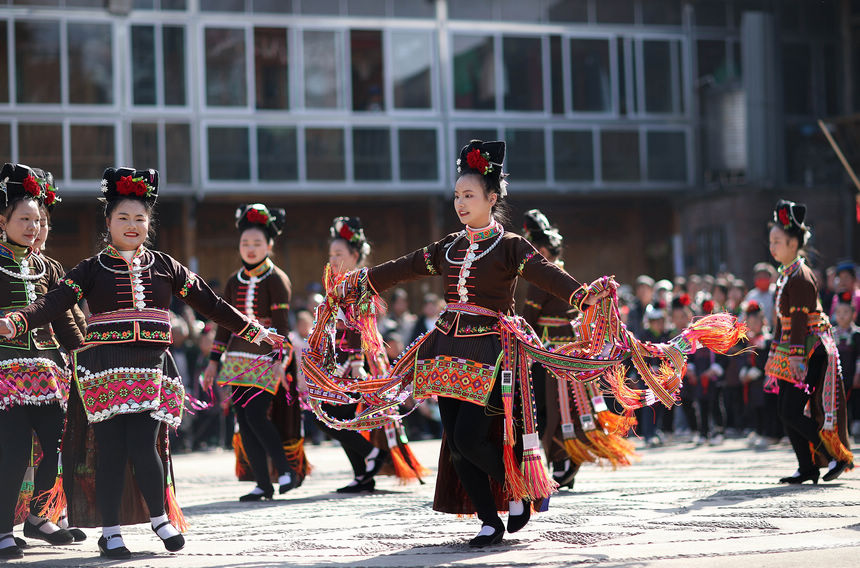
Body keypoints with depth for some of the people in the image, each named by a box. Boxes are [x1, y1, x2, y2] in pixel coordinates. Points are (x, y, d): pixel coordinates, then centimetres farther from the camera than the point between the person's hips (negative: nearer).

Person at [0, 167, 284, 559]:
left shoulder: (166, 268, 12)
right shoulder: (92, 269, 5)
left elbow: (210, 304, 17)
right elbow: (53, 304, -8)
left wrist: (256, 333, 15)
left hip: (152, 368, 1)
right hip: (103, 370, -1)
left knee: (144, 446, -10)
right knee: (110, 448, -5)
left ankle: (160, 516, 14)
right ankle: (110, 532, 8)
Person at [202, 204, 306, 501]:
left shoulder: (276, 280, -5)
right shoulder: (234, 282, 12)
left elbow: (281, 324, -12)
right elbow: (224, 324, 16)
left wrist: (280, 361, -21)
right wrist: (214, 361, 12)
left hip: (267, 357, -6)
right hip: (239, 359, 6)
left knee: (255, 415, -16)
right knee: (243, 419, 0)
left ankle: (288, 470, -1)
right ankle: (263, 484, 6)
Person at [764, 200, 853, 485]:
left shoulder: (801, 277, -17)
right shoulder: (786, 275, 12)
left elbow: (800, 322, -21)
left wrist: (795, 359, -23)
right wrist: (775, 354, 18)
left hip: (810, 351, -9)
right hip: (791, 352, 9)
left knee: (792, 413, -11)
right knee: (786, 414, 6)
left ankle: (839, 457, 0)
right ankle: (807, 468, 12)